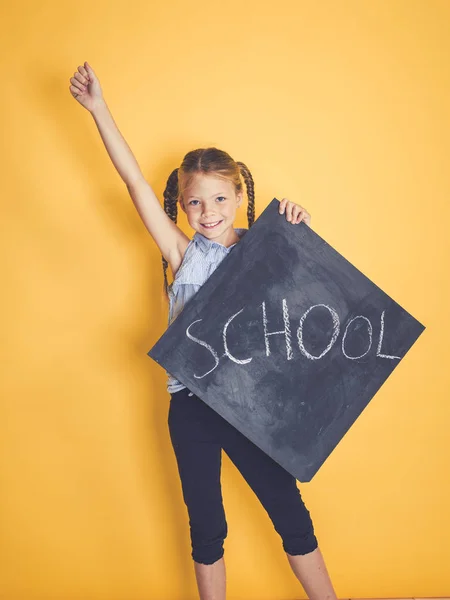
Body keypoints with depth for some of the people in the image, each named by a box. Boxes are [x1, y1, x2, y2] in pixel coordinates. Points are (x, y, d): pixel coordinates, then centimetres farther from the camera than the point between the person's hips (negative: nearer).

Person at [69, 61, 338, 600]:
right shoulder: (183, 253, -3)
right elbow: (135, 182, -8)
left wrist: (298, 233, -17)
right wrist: (98, 108, -11)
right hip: (191, 407, 0)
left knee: (289, 509, 11)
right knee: (206, 526, 14)